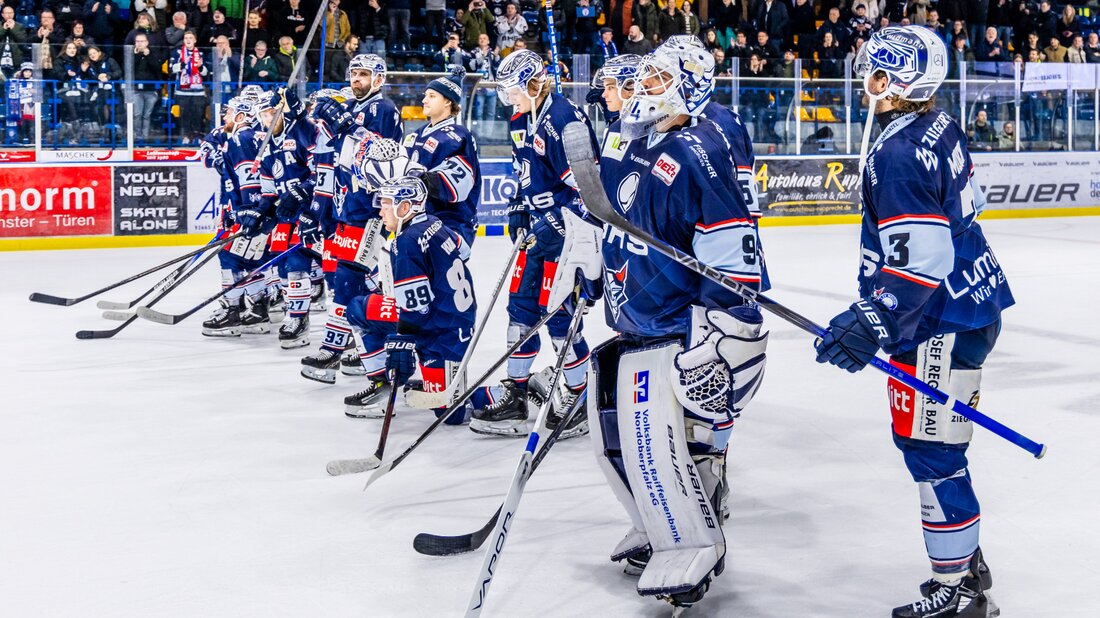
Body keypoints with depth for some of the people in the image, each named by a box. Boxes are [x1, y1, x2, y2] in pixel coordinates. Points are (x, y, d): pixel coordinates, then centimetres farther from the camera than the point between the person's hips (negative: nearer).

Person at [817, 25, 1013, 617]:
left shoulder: (897, 155, -22)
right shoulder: (940, 127, 8)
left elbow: (920, 263, -28)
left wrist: (872, 323, -29)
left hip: (941, 323, -10)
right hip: (974, 300, 10)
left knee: (930, 450, -3)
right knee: (928, 440, 19)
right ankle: (966, 563, 31)